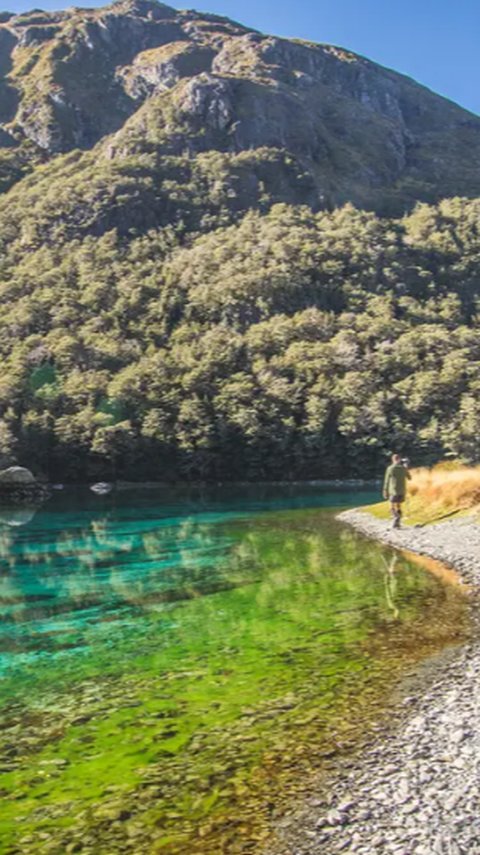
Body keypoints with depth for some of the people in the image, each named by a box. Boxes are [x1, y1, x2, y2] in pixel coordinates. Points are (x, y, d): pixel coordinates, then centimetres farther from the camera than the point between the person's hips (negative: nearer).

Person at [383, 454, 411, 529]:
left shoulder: (390, 468, -8)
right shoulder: (404, 468, 2)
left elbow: (386, 481, -6)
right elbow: (409, 478, 18)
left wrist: (385, 492, 0)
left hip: (393, 491, -4)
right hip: (402, 491, 4)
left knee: (392, 507, 2)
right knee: (398, 506, 15)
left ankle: (396, 517, -26)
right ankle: (397, 523, 11)